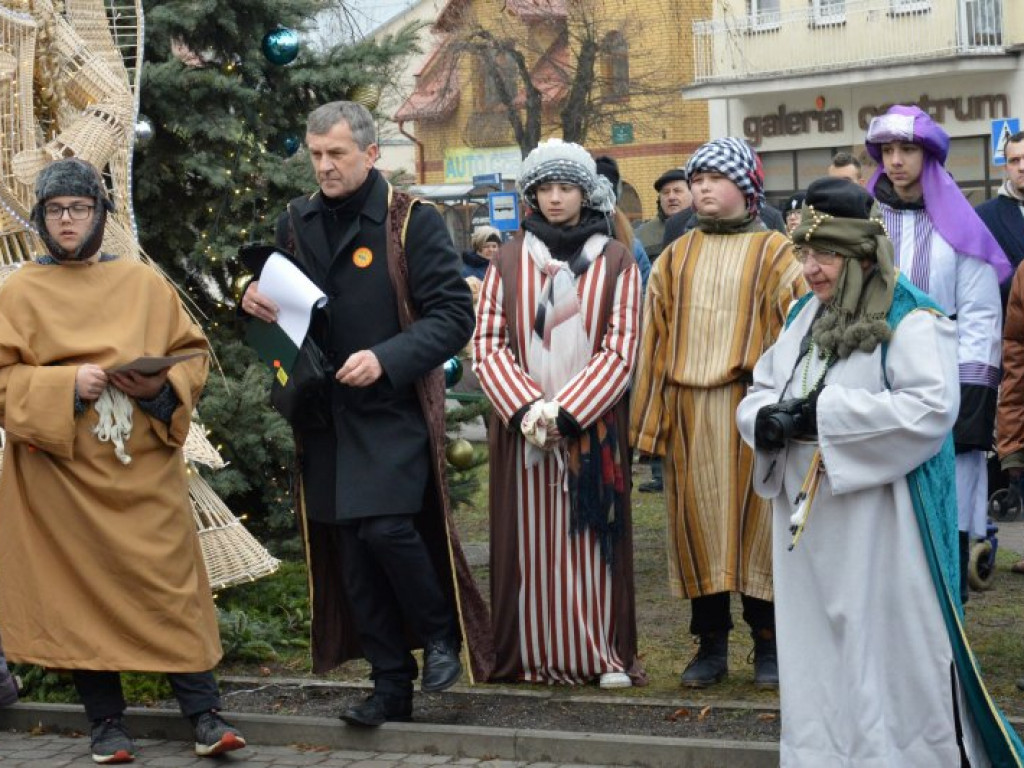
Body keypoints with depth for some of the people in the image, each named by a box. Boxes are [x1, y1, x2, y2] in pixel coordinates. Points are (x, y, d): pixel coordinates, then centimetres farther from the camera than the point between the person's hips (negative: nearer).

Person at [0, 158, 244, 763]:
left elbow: (193, 353, 9)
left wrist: (162, 386, -11)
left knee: (171, 586, -1)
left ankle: (205, 714, 5)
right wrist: (65, 385, -16)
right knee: (80, 591, 2)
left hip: (144, 470, 1)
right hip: (61, 473, -1)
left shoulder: (145, 283, 7)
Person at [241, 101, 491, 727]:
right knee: (352, 556, 6)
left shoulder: (413, 222, -6)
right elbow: (281, 308, 24)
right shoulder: (296, 224, 11)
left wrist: (386, 359, -22)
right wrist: (256, 299, 0)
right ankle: (392, 686, 16)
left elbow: (454, 315, -10)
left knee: (386, 528, -20)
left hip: (394, 410, -5)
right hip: (325, 413, 5)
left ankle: (441, 633, 8)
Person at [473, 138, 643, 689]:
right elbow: (487, 345, 2)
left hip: (593, 423, -1)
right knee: (529, 538, 2)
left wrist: (565, 411, -13)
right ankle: (533, 653, 8)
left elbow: (620, 350, -3)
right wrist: (527, 408, -12)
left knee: (592, 535, 1)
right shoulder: (509, 260, 7)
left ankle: (604, 653, 8)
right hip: (520, 424, 1)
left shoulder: (615, 262, 4)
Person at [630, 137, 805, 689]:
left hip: (751, 406, -3)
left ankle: (767, 643, 14)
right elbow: (655, 340, 12)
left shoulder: (773, 252, 2)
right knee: (697, 523, 6)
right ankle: (711, 643, 16)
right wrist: (651, 417, 7)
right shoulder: (675, 259, 14)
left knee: (757, 521, 2)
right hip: (688, 413, 3)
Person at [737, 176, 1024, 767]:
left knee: (884, 650, -2)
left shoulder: (913, 322, -10)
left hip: (878, 525, -7)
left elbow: (931, 407, -22)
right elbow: (761, 389, 15)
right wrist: (766, 417, -10)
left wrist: (823, 413, -21)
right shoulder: (805, 317, 13)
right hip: (808, 522, 7)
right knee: (816, 650, 12)